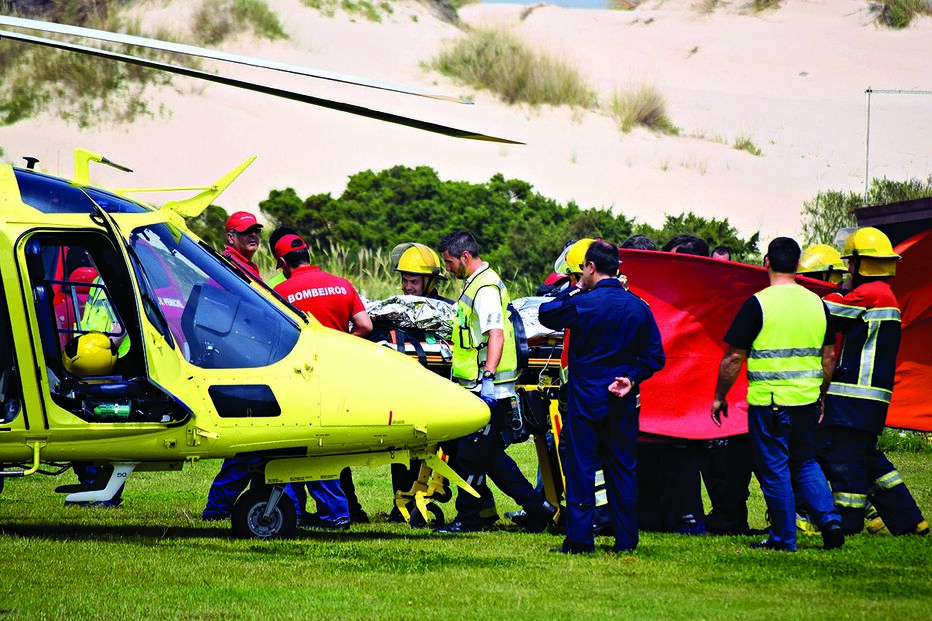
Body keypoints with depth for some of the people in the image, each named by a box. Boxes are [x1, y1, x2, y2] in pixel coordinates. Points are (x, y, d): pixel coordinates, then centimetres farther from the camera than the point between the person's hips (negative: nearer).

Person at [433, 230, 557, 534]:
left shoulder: (485, 288, -15)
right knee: (490, 455, 12)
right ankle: (537, 507, 15)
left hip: (488, 390, -11)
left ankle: (467, 518, 5)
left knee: (471, 455, -4)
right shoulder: (474, 284, 18)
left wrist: (488, 377, -32)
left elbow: (496, 334, -25)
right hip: (480, 387, 11)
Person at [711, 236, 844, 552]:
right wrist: (821, 396, 23)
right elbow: (829, 356, 12)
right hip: (806, 398, 5)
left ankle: (783, 538, 8)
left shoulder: (758, 304, -10)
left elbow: (734, 356, -9)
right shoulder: (816, 303, 5)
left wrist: (719, 397, 2)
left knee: (774, 470, 4)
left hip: (768, 400, -5)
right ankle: (830, 520, 3)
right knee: (805, 463, 18)